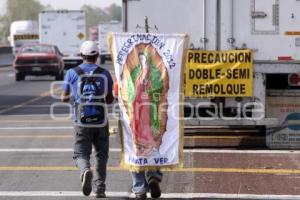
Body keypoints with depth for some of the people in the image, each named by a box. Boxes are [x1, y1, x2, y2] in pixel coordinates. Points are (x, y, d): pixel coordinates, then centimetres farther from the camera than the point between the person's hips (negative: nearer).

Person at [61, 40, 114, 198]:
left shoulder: (72, 73, -2)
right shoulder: (105, 74, 1)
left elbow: (64, 98, 5)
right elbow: (110, 100, 9)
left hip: (82, 122, -1)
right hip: (101, 121, 1)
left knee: (81, 154, 5)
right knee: (101, 155, 15)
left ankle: (85, 171, -27)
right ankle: (100, 188, 12)